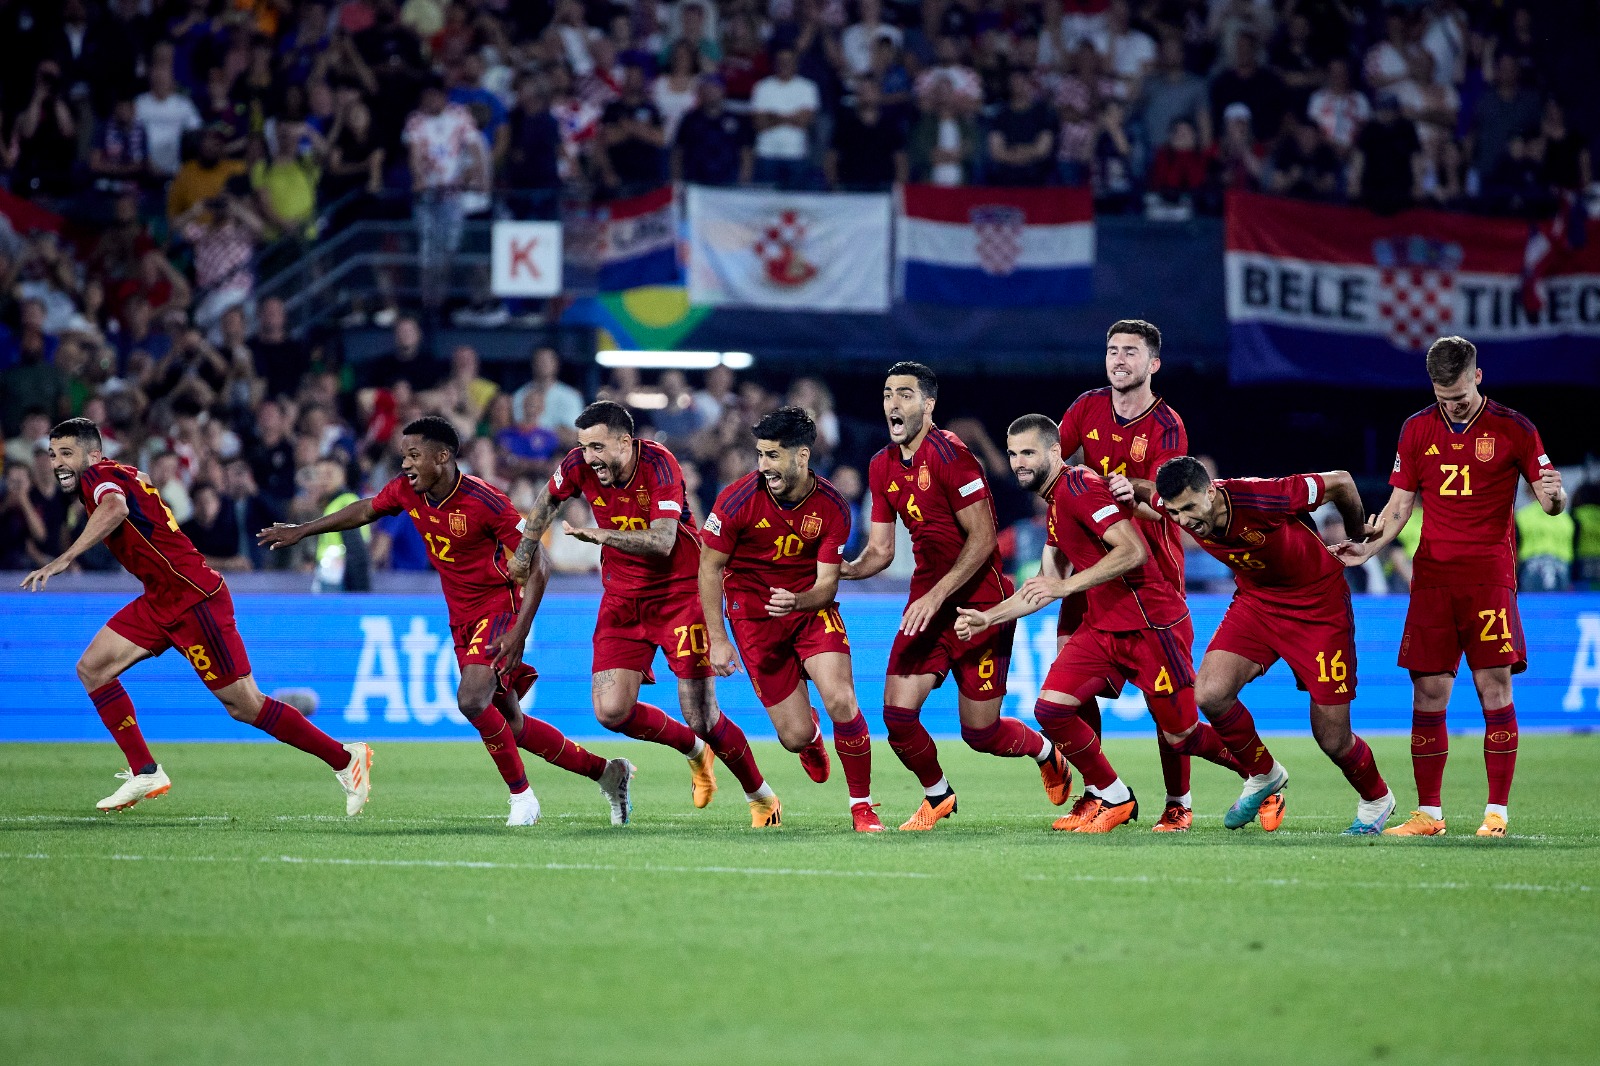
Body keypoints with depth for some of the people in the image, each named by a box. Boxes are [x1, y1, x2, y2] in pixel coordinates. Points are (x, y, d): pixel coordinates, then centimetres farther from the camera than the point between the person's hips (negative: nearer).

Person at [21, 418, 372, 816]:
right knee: (92, 668, 2)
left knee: (245, 706, -8)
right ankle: (145, 773, 3)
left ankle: (346, 759, 2)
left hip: (193, 597, -10)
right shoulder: (113, 478, 15)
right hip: (161, 600, 10)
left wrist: (64, 559, -41)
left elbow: (115, 508, -36)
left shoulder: (99, 476, -13)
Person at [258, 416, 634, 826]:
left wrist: (519, 633, -24)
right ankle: (605, 771, 22)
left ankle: (521, 795, -9)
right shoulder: (407, 492, -5)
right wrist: (301, 530, 22)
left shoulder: (485, 501, -23)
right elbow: (365, 511, 18)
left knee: (471, 700, -26)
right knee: (511, 724, 8)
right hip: (463, 619, 7)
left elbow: (537, 565, -18)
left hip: (500, 609, -7)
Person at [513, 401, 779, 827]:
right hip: (622, 597, 5)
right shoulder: (580, 465, -9)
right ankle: (695, 751, 19)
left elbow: (662, 541, -34)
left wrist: (599, 534, -40)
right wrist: (525, 551, 13)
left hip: (679, 592, -5)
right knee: (611, 711, -10)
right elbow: (548, 499, 15)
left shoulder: (658, 465, -23)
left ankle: (763, 799, 17)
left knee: (701, 716, -7)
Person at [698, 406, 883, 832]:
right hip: (753, 614, -1)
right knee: (796, 737, -5)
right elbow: (709, 566, -6)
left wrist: (797, 601, -33)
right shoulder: (738, 499, -17)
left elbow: (827, 583, -10)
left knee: (841, 701, -21)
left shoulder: (832, 507, -14)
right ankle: (809, 733, 38)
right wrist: (717, 638, -9)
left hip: (810, 605, 1)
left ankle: (862, 806, -1)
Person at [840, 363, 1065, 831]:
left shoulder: (949, 454, -16)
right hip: (927, 603, 6)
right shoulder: (883, 467, 7)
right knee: (898, 713, -9)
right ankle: (937, 796, 18)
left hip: (979, 602, -6)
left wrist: (937, 595, -22)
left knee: (980, 733, 0)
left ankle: (1044, 750, 34)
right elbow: (880, 551, 12)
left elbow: (983, 538, -18)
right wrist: (841, 569, -8)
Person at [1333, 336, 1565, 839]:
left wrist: (1554, 495, -22)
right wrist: (1369, 546, -3)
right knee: (1428, 694, 0)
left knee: (1494, 688, -8)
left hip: (1489, 576, -3)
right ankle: (1428, 813, 6)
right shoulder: (1418, 429, 9)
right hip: (1432, 576, 3)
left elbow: (1551, 499, 2)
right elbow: (1400, 504, 13)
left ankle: (1496, 812, -3)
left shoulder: (1513, 429, 0)